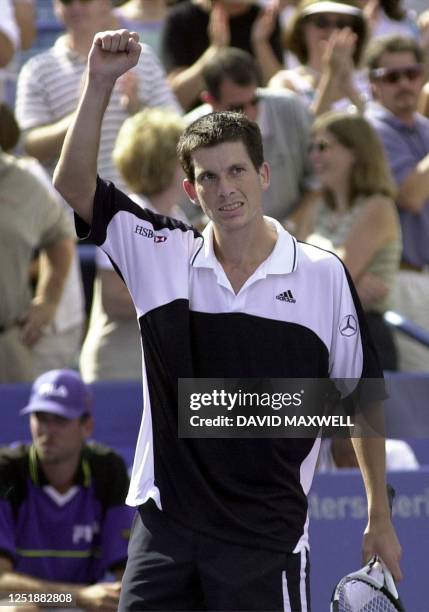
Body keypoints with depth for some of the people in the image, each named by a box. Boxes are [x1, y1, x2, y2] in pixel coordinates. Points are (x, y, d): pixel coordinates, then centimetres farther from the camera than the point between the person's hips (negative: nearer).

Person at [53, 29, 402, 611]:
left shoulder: (324, 275, -1)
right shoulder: (163, 257, 4)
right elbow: (74, 187, -2)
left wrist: (380, 519, 8)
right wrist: (100, 84, -12)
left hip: (268, 536, -2)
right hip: (165, 528, 2)